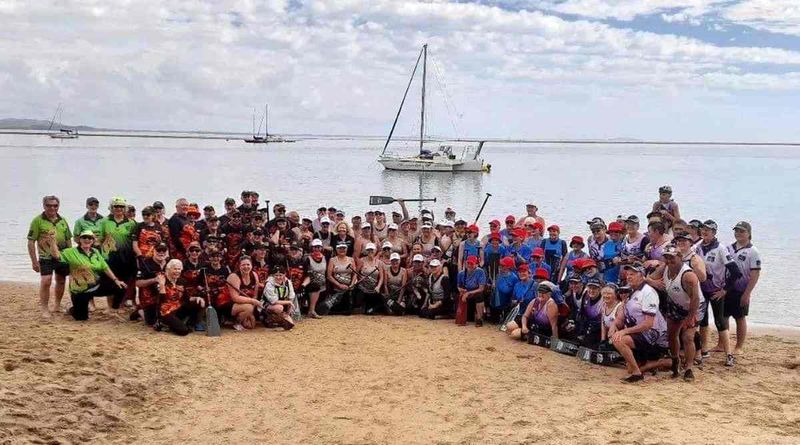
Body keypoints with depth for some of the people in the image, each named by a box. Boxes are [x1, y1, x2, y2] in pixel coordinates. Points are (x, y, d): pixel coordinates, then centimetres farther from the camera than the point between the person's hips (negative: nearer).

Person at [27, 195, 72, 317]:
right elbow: (31, 242, -7)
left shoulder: (62, 221, 9)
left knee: (61, 281, 13)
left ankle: (57, 306, 29)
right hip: (46, 257, -5)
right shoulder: (38, 220, -6)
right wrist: (34, 261, -11)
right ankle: (44, 309, -3)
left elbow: (68, 240, 16)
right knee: (46, 281, -13)